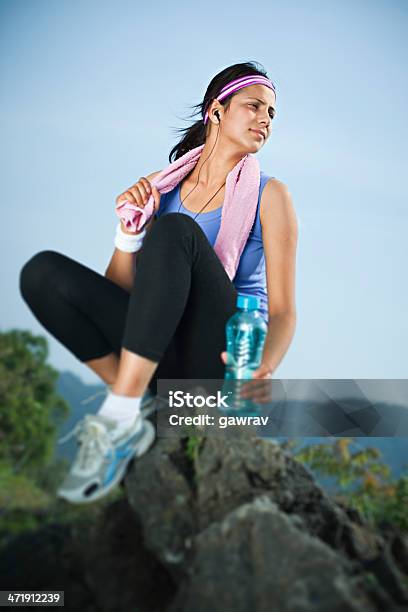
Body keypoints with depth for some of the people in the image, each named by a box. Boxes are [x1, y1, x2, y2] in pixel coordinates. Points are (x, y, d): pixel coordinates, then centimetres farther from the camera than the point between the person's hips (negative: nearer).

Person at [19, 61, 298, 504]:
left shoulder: (269, 196, 4)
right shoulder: (162, 189, 12)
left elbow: (283, 309, -4)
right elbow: (120, 289, 8)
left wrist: (265, 365, -26)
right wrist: (129, 229, -11)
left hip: (225, 357, -3)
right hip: (162, 356, 3)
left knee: (175, 230, -29)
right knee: (43, 272, -15)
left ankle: (119, 420, -34)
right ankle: (137, 405, -18)